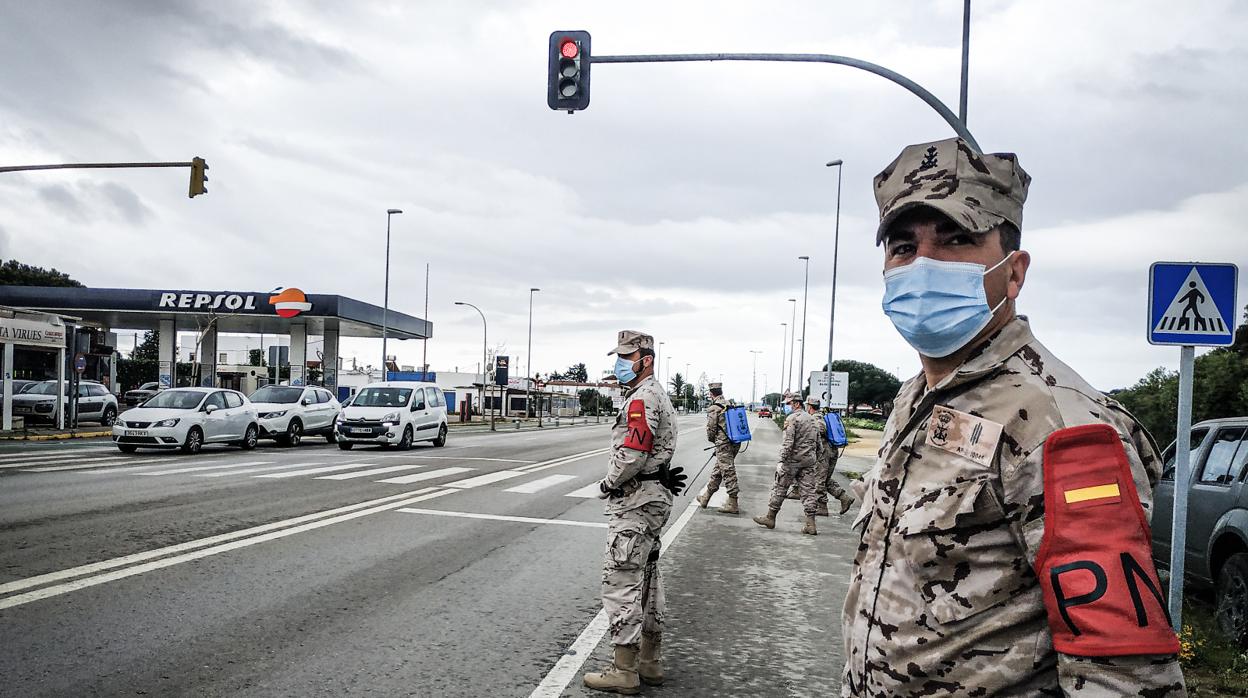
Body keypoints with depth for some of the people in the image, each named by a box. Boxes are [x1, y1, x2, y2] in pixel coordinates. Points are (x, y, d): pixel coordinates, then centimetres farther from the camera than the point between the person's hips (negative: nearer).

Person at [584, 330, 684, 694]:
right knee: (647, 579, 15)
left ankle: (624, 671, -2)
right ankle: (649, 662, 24)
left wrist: (607, 484, -10)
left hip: (634, 502, -11)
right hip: (653, 498, 11)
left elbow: (631, 455, -25)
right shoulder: (657, 395, 17)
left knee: (621, 582, -7)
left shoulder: (642, 399, -17)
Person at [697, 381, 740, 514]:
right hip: (735, 443, 8)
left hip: (723, 444, -8)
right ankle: (706, 498, 27)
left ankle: (732, 504, -3)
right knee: (717, 471, 16)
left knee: (728, 473, -5)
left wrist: (712, 439, 11)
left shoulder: (713, 408, -11)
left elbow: (711, 429, -11)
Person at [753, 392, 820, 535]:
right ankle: (811, 525, 0)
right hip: (809, 460, 7)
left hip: (793, 459, -7)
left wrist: (782, 460, -17)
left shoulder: (792, 418, -11)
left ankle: (770, 518, 13)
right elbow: (818, 442, 18)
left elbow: (788, 442, -18)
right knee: (808, 491, 4)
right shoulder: (811, 418, 15)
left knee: (780, 488, 4)